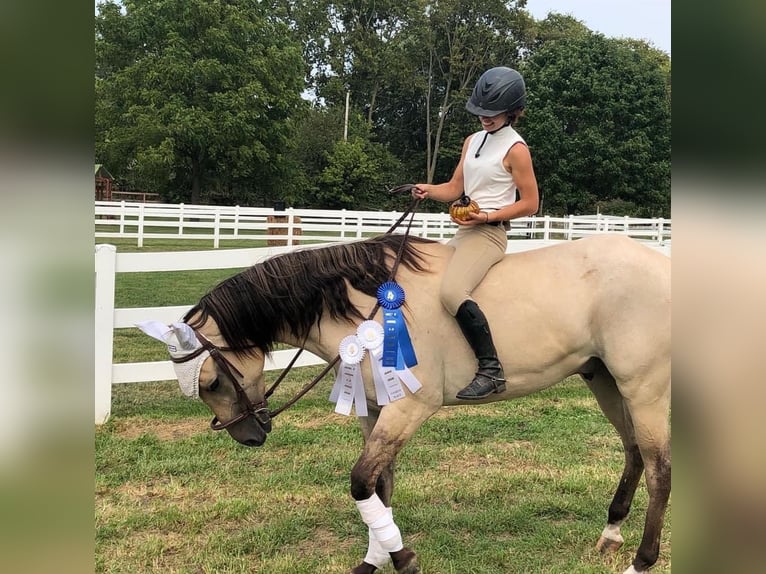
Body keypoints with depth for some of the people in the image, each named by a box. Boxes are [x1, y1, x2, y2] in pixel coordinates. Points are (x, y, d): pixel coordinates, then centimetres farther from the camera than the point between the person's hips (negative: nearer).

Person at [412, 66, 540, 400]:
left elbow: (530, 204, -8)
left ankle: (491, 370, -28)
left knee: (451, 291, -32)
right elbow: (454, 189, 16)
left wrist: (486, 216, -19)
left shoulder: (515, 149, -8)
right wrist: (428, 190, -5)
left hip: (489, 233, -9)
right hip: (463, 232, 9)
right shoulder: (472, 141, 15)